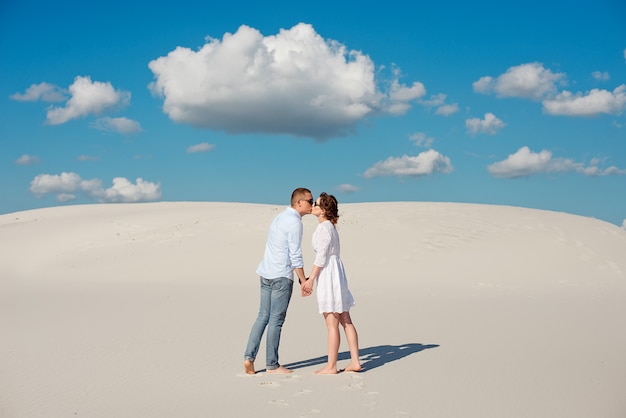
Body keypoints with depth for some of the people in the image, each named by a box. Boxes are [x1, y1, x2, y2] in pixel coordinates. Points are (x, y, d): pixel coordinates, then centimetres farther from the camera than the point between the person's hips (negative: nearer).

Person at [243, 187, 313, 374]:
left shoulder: (281, 217, 16)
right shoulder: (294, 222, -13)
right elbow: (295, 255, -16)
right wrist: (304, 281, -9)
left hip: (266, 273, 9)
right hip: (281, 275, -9)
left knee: (263, 315, 11)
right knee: (276, 320, -1)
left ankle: (249, 357, 5)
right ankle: (272, 364, 6)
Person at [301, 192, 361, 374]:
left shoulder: (323, 227, -13)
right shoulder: (331, 226, 16)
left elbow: (321, 256, -17)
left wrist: (311, 279, -16)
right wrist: (312, 277, 21)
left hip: (328, 275, -10)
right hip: (336, 272, 10)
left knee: (332, 324, -4)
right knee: (345, 321, 10)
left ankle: (331, 366, 2)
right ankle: (355, 361, 13)